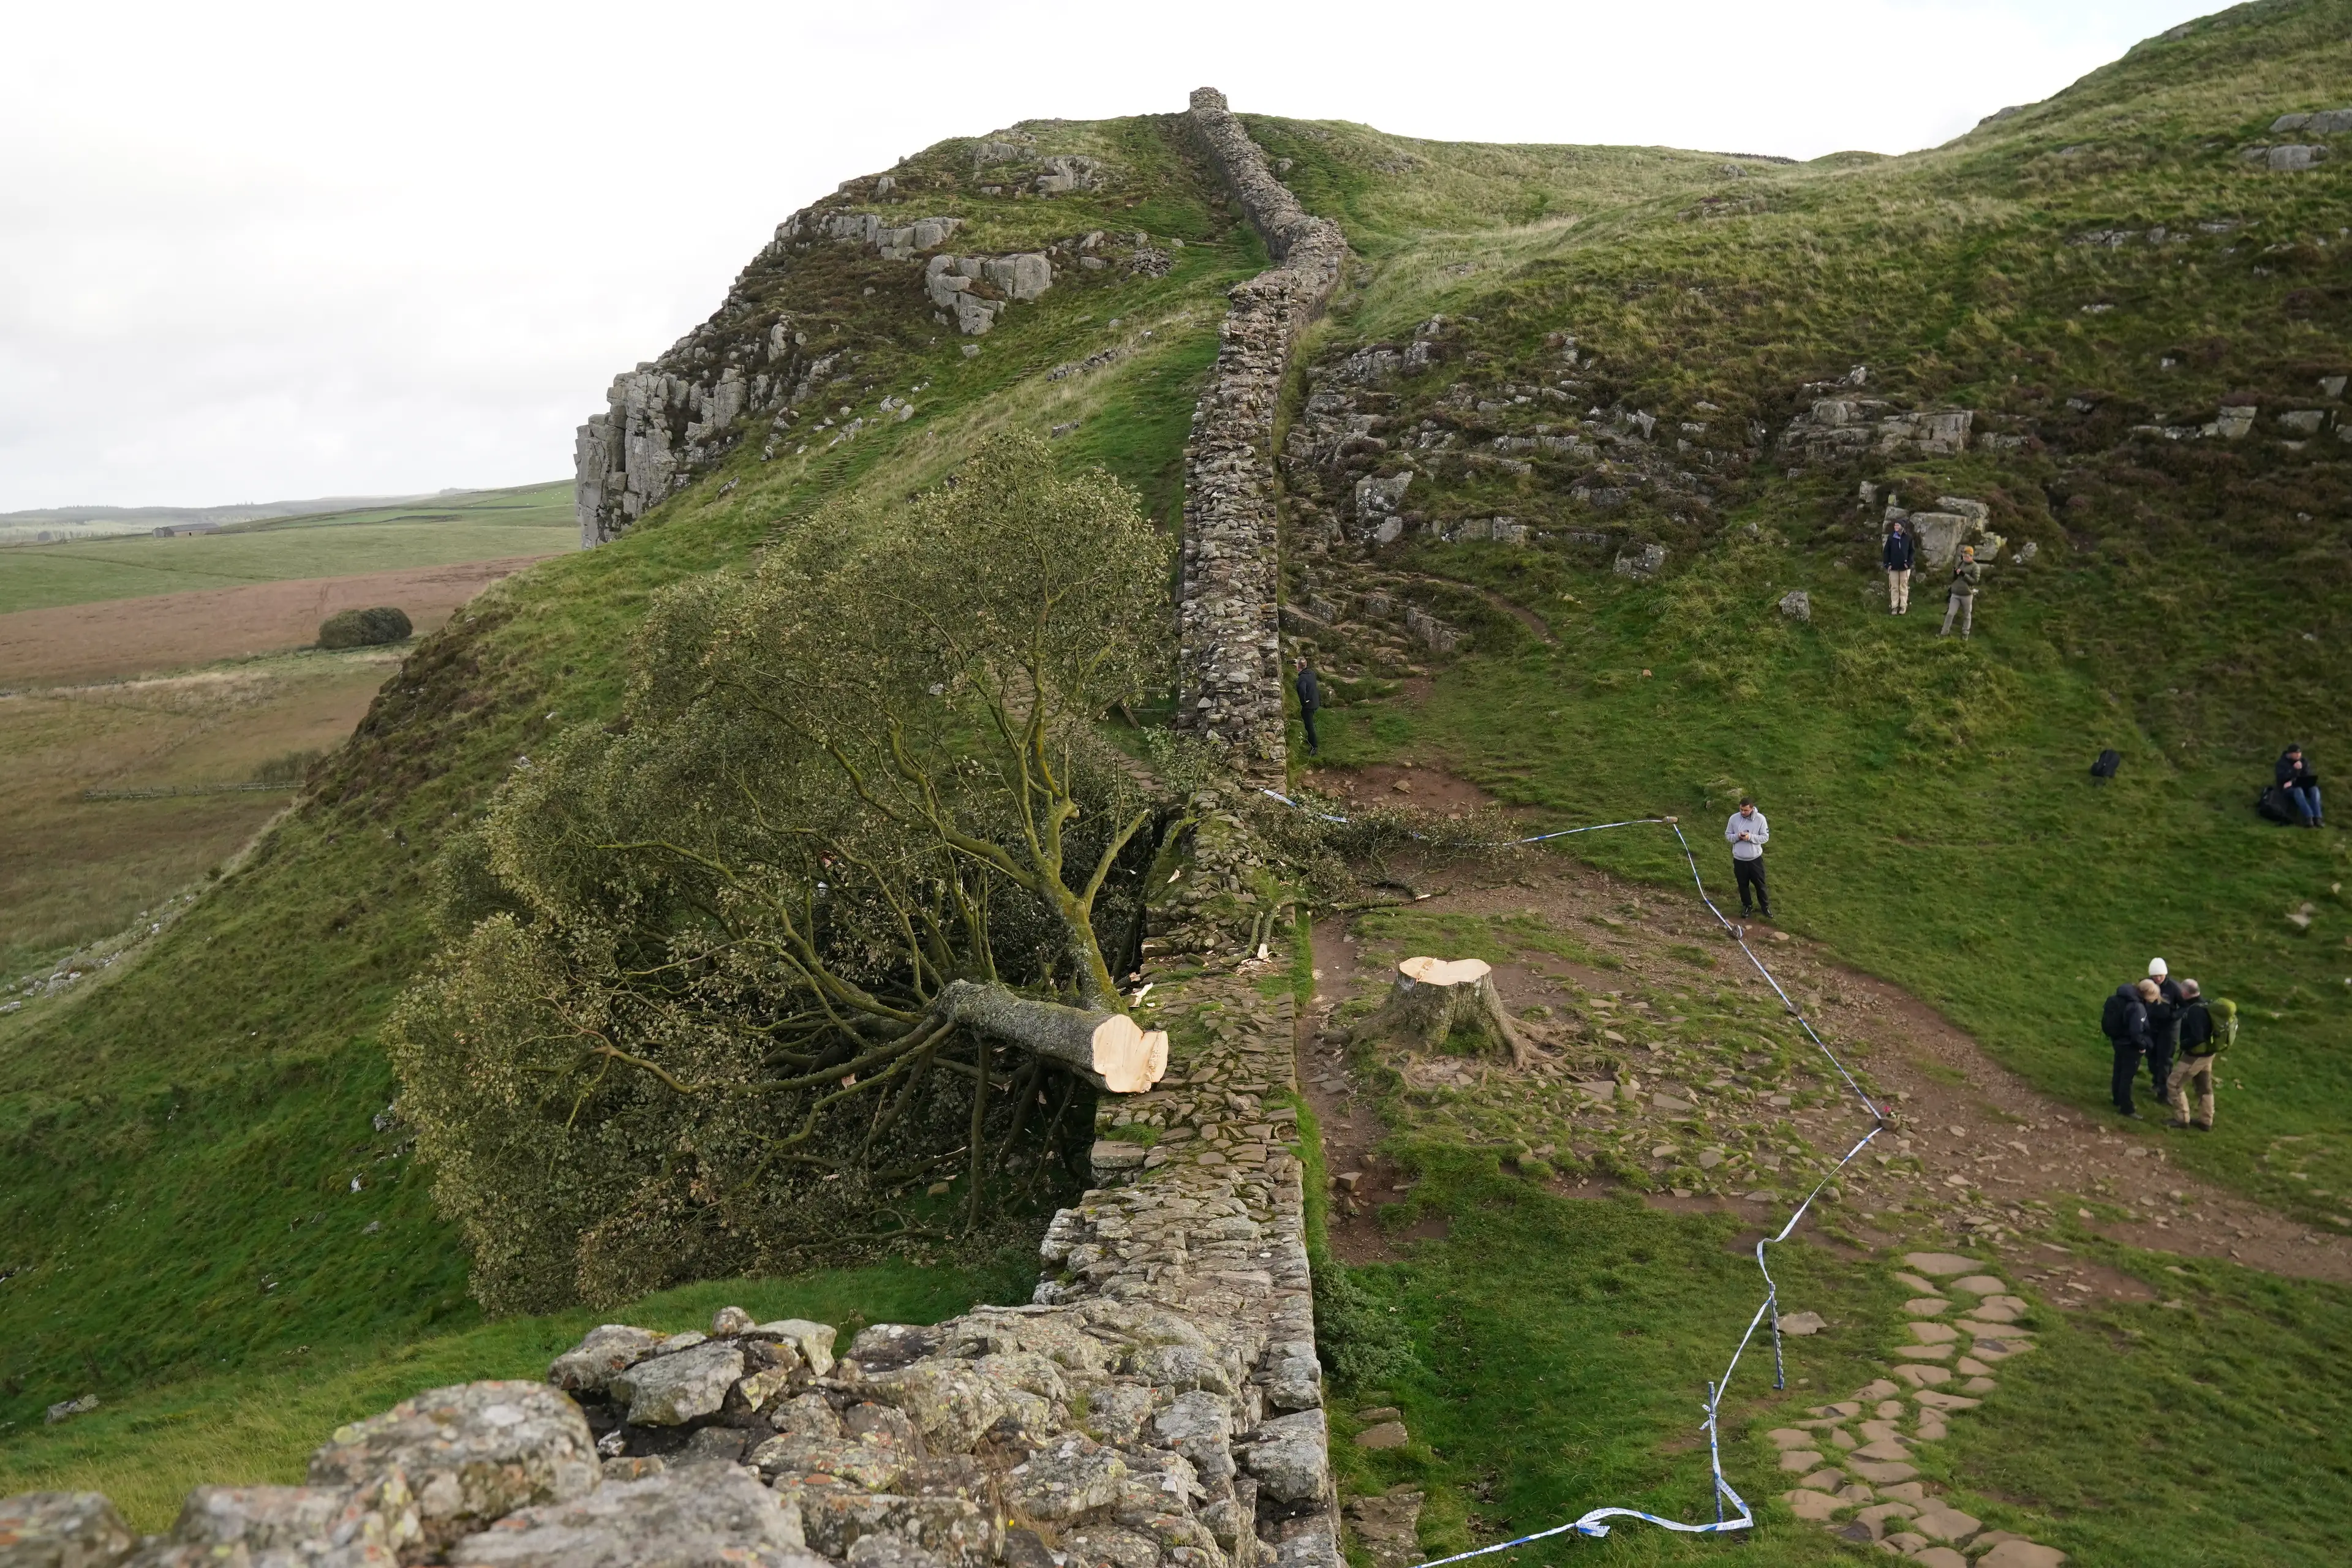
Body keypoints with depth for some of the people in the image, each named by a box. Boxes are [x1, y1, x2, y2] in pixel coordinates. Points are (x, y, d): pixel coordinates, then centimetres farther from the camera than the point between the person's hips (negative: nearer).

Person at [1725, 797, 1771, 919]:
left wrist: (1751, 837, -24)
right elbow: (1727, 836, 1)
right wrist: (1737, 837, -21)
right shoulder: (1734, 818, -9)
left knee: (1760, 884, 12)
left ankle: (1765, 906, 32)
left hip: (1755, 858, -1)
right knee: (1743, 884, 16)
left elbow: (1765, 837, -9)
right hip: (1739, 859, 1)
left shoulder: (1760, 819, -14)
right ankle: (1746, 906, 36)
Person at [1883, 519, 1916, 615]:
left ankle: (1904, 606, 14)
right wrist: (1887, 564, -6)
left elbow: (1912, 551, 2)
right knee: (1894, 587, 4)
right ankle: (1894, 606, 10)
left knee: (1904, 587, 7)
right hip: (1893, 567, 1)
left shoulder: (1908, 538, -4)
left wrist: (1909, 563, -8)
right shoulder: (1891, 537, -3)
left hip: (1904, 567, -1)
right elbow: (1886, 551, 1)